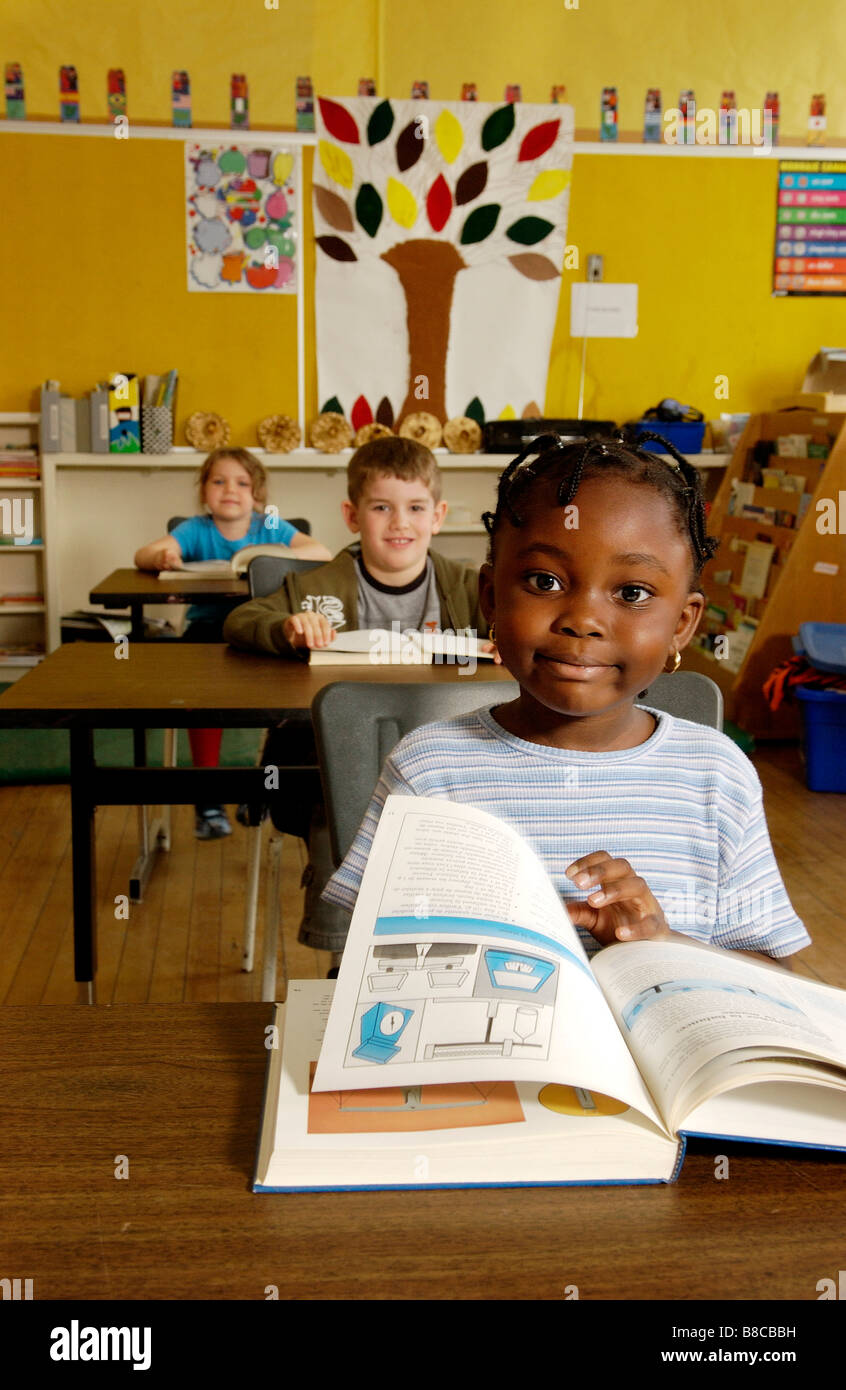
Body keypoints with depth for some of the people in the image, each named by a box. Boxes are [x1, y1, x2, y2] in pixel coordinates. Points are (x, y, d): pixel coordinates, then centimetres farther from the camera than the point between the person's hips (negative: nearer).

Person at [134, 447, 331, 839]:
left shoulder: (270, 527, 4)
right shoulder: (196, 530, 4)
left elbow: (322, 553, -11)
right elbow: (142, 555, -10)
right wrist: (162, 557, -36)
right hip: (208, 626, 0)